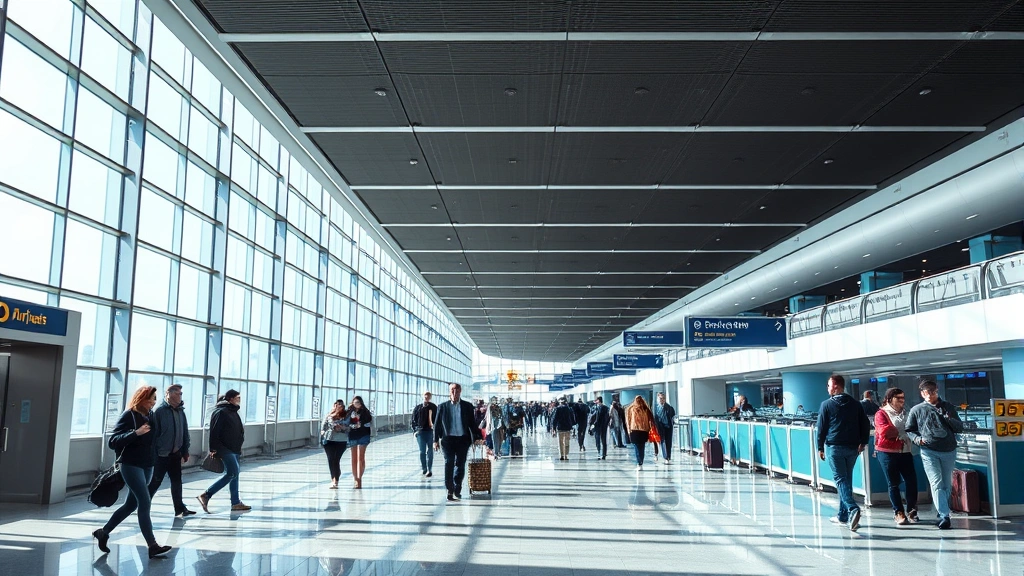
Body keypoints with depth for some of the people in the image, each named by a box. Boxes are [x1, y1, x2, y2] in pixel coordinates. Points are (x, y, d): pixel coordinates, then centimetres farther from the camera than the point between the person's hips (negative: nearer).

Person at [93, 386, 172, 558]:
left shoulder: (150, 415, 7)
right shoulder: (129, 416, -13)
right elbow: (112, 442, -19)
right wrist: (135, 433, -31)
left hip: (147, 466, 8)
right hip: (131, 465, -8)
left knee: (131, 504, 14)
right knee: (145, 503, -12)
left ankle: (103, 532, 31)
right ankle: (152, 546, -11)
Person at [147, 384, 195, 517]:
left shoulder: (180, 411, 9)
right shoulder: (160, 411, -11)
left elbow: (185, 432, 12)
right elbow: (154, 432, -13)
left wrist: (185, 451, 10)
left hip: (176, 454, 6)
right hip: (162, 454, -6)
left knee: (177, 481, 10)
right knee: (155, 482, 3)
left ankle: (180, 508, 16)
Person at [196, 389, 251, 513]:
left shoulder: (233, 412, 15)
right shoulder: (221, 412, -14)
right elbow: (214, 431, -18)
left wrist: (238, 447, 21)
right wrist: (213, 449, -20)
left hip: (233, 448, 10)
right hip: (224, 449, -10)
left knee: (233, 474, 10)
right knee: (233, 473, -13)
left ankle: (236, 503, 14)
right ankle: (205, 496, -8)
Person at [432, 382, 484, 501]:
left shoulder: (467, 406, 5)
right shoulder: (442, 407, 5)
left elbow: (472, 424, 8)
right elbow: (437, 424, 6)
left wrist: (476, 438, 1)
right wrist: (436, 440, 2)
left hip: (463, 439, 1)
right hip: (448, 439, -1)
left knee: (460, 465, 5)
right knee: (449, 464, -5)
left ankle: (457, 490, 17)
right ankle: (450, 491, 0)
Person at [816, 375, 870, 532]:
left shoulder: (826, 405, -4)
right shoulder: (856, 404, 8)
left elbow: (821, 428, -3)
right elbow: (865, 425, 7)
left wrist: (820, 448, 4)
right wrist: (862, 443, 12)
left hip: (834, 447, -5)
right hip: (853, 448, 5)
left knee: (840, 479, -4)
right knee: (847, 479, 13)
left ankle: (852, 509, -25)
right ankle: (843, 516, 17)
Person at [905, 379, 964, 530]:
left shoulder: (948, 407, 10)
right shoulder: (916, 410, 6)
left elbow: (960, 428, 9)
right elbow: (909, 430, 11)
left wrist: (950, 419, -11)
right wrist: (917, 439, -10)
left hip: (949, 451, 3)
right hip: (929, 452, -3)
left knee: (947, 485, 11)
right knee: (937, 484, -14)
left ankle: (941, 513, 27)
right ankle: (944, 516, -18)